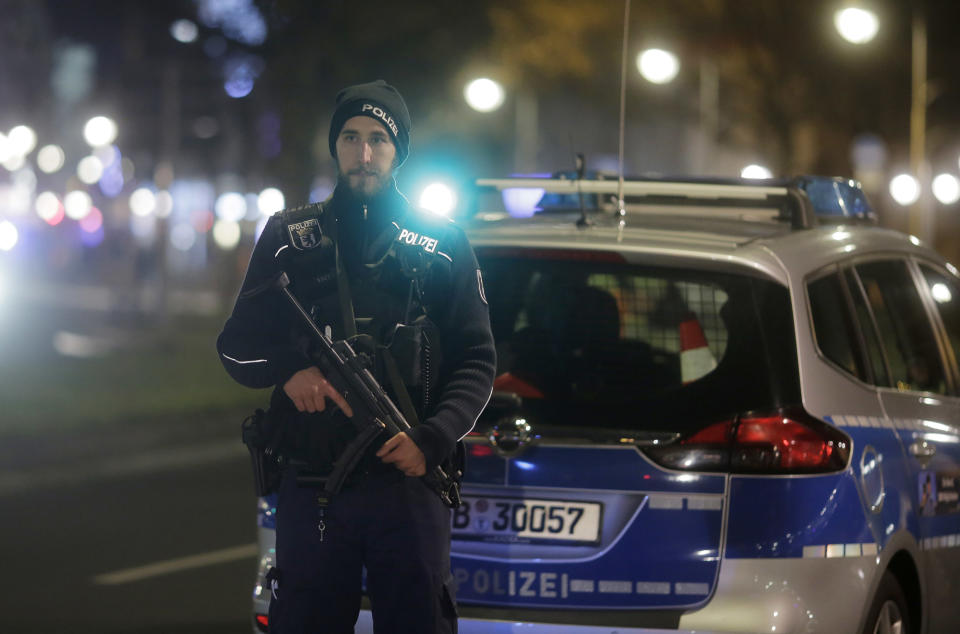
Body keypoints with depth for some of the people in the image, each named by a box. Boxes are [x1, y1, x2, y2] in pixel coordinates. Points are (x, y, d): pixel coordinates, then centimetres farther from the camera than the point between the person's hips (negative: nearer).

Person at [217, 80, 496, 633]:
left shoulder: (442, 244, 8)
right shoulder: (290, 239, 11)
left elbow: (477, 360, 5)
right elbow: (237, 347, 10)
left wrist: (434, 439, -12)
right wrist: (288, 368, -13)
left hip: (410, 482, -1)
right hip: (311, 491, 1)